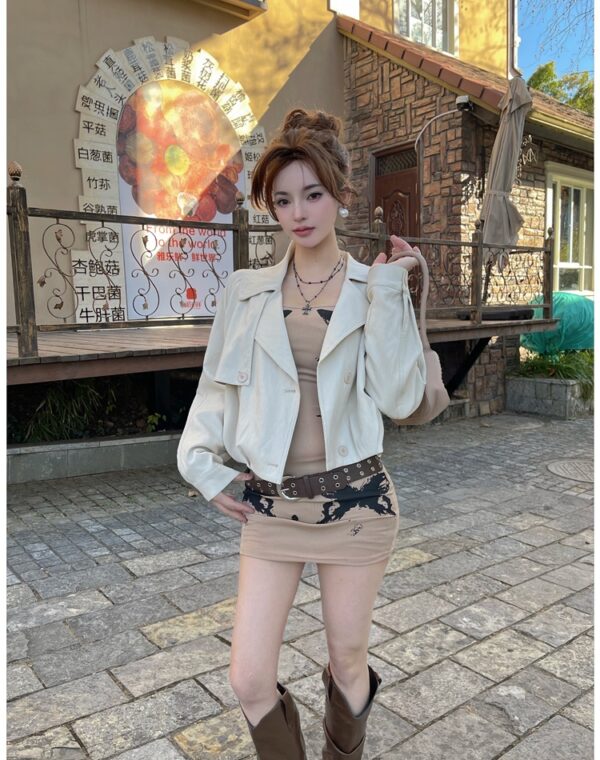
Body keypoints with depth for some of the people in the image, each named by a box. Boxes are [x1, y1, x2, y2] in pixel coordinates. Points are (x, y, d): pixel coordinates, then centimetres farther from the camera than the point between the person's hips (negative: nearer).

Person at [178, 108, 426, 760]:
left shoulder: (375, 289, -2)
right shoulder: (246, 291, 3)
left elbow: (399, 399, -12)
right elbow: (216, 387, 11)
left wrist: (387, 294, -14)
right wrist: (202, 464, 0)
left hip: (355, 498, -1)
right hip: (271, 503, 2)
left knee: (347, 659, 16)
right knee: (249, 680, 3)